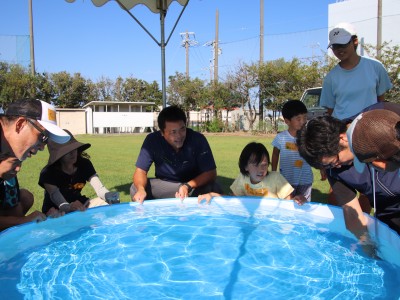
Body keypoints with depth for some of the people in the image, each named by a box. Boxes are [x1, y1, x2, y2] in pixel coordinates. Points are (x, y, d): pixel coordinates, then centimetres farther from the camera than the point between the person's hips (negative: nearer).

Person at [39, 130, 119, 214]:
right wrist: (68, 207, -61)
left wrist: (108, 195, -45)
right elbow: (55, 196, -38)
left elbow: (99, 188, -21)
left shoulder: (84, 164, -9)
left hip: (79, 205, 4)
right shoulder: (48, 172, -22)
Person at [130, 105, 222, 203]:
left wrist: (188, 186, -36)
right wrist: (141, 189, -39)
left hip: (194, 184, -1)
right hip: (164, 185, 1)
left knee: (214, 189, -31)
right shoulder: (152, 140, -18)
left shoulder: (198, 139, -22)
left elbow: (211, 173, -19)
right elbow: (141, 170, -15)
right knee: (135, 189, -24)